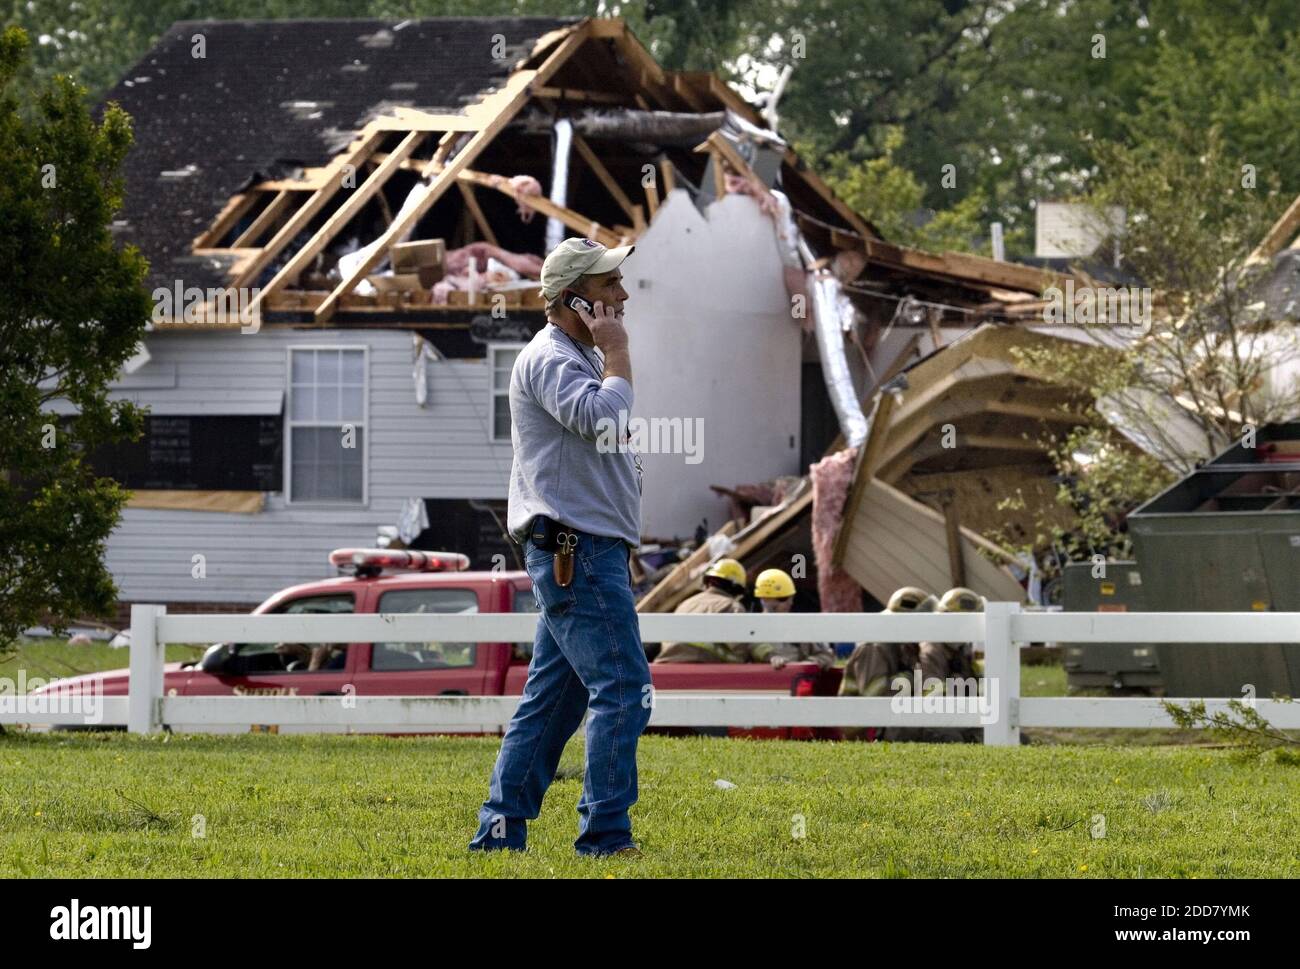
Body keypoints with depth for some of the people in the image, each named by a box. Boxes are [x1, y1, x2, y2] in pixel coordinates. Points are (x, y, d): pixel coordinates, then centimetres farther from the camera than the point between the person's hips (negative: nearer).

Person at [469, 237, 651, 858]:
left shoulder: (581, 360, 21)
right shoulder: (550, 359, -12)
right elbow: (603, 420, -28)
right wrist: (617, 357, -15)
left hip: (583, 555, 11)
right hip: (577, 554, -11)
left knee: (552, 699, 11)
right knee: (623, 688, -13)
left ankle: (500, 832, 13)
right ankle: (604, 838, -13)